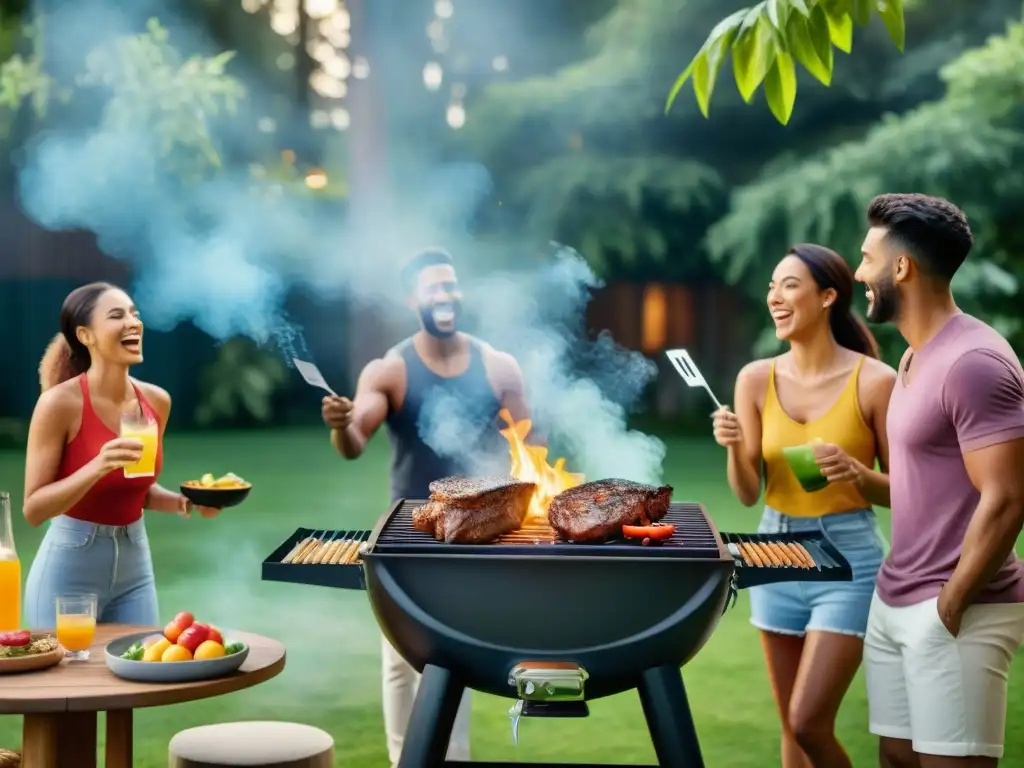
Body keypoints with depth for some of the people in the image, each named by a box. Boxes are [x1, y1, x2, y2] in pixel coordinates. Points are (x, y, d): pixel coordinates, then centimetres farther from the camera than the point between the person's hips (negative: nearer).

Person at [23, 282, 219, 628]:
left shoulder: (156, 401, 0)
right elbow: (33, 508, -15)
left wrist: (183, 503, -3)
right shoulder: (60, 403, -16)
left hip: (135, 568, 5)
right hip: (69, 571, -5)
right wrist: (97, 467, -28)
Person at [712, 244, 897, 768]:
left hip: (847, 558, -4)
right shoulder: (757, 378, 0)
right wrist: (734, 447, -17)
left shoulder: (874, 380, -11)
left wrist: (856, 473, -23)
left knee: (810, 724, -10)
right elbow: (748, 494, 2)